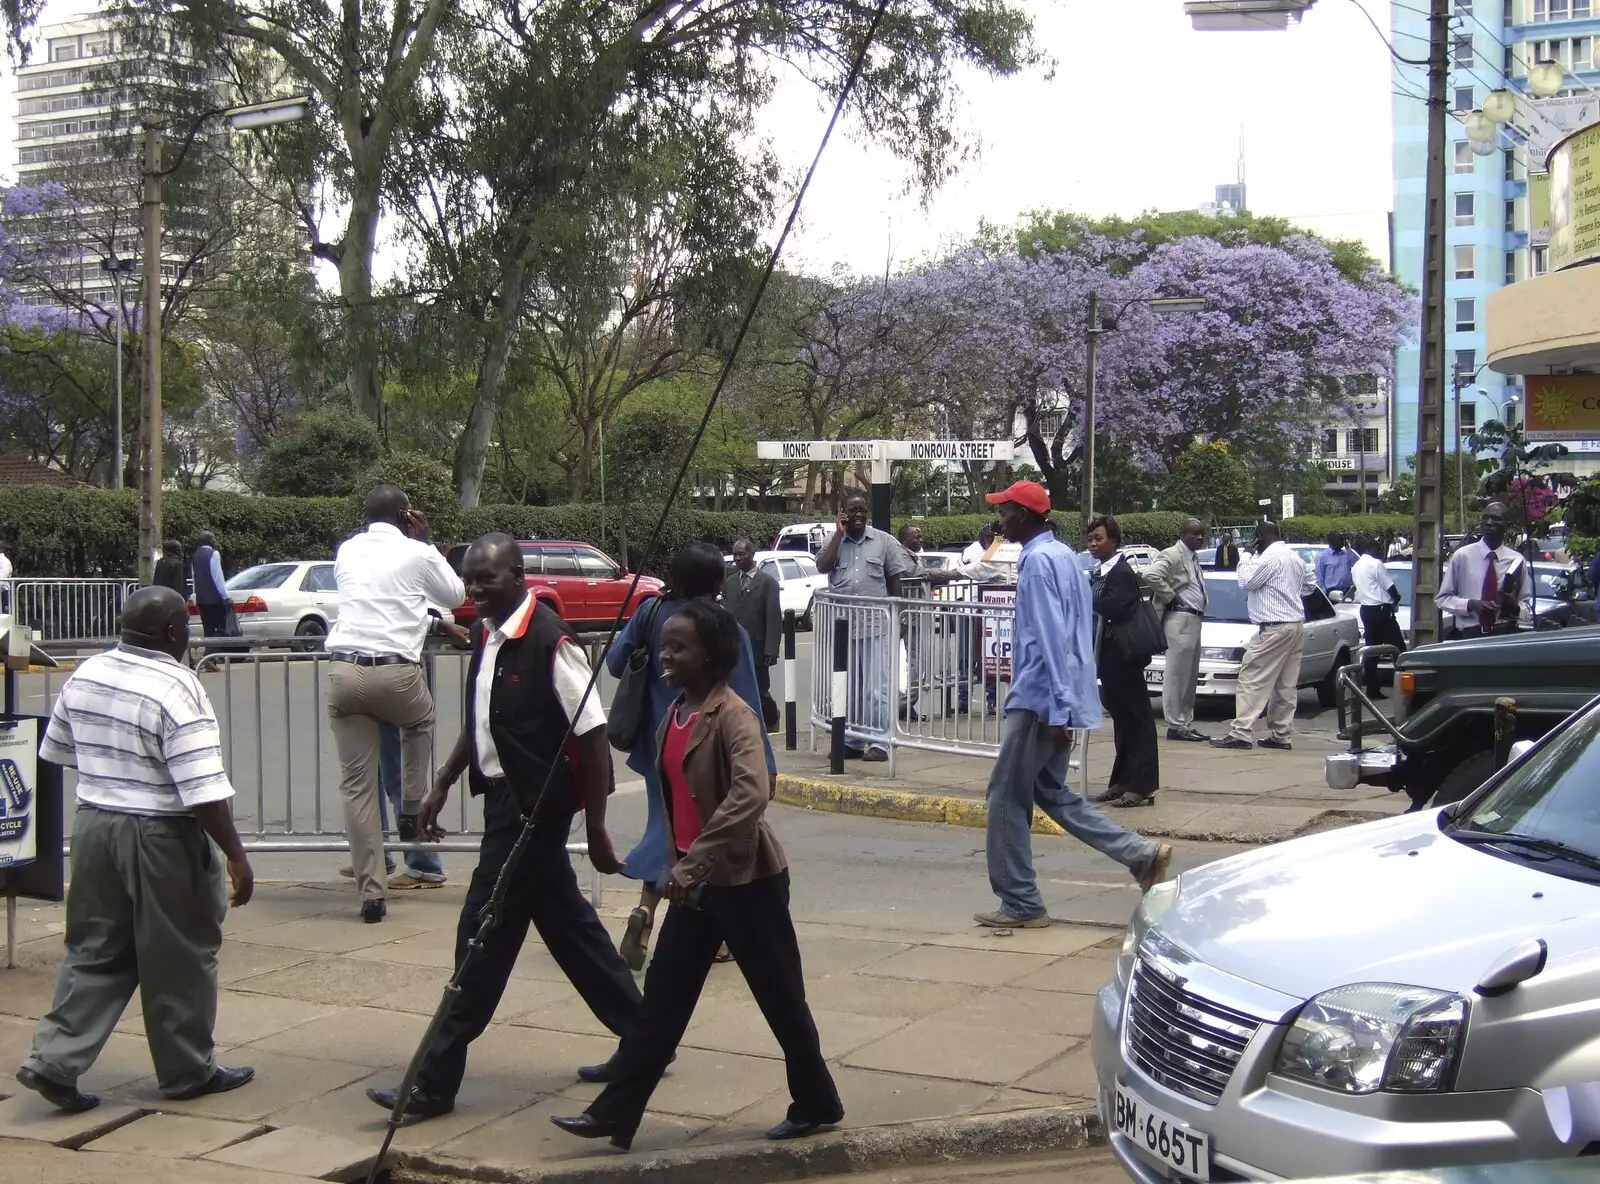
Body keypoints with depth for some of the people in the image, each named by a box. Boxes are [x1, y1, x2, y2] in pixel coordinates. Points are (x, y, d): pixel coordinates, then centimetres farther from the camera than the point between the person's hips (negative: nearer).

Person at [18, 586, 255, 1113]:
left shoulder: (86, 674, 4)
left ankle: (55, 1059, 8)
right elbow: (203, 790, -22)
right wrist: (235, 855, -17)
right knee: (179, 959, 7)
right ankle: (188, 1071, 18)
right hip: (159, 837, -7)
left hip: (93, 824, 7)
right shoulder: (176, 689, -19)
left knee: (95, 951, 15)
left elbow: (56, 751, 17)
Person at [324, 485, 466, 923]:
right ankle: (411, 813, 30)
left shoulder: (347, 551, 13)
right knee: (421, 722, 34)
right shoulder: (417, 554, 2)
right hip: (395, 672, -3)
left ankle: (371, 892, 5)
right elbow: (455, 594, 19)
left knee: (357, 785, 5)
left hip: (343, 671, 3)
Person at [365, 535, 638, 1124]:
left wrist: (595, 827, -16)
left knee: (485, 933, -4)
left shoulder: (551, 642, -18)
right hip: (505, 796, 9)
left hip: (536, 804, -9)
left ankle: (436, 1083, 4)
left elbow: (593, 736, -17)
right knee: (567, 922, 17)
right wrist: (442, 785, 18)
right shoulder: (485, 635, 7)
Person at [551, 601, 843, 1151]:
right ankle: (615, 1112, 11)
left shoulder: (732, 714, -19)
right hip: (695, 881, 8)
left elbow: (750, 795, -33)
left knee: (779, 997, 6)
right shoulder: (673, 715, 7)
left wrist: (693, 862, -36)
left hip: (745, 879, -8)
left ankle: (817, 1105, 23)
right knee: (663, 996, 8)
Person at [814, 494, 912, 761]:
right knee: (847, 687, 8)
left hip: (876, 625, -2)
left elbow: (895, 578, 9)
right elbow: (822, 566, -10)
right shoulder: (834, 540, 7)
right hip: (842, 625, 2)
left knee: (876, 687, -5)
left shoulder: (884, 541, 4)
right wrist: (839, 533, -8)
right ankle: (851, 741, 16)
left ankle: (879, 742, -4)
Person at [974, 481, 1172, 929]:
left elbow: (1052, 639, -21)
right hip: (1054, 700, 10)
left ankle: (1020, 904, 5)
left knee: (1007, 796, -1)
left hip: (1039, 700, -10)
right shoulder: (1063, 555, 14)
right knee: (1051, 792, 16)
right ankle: (1142, 855, 11)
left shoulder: (1038, 561, -15)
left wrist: (1058, 711, -23)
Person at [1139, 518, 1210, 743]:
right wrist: (1171, 597, -17)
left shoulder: (1193, 559, 19)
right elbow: (1150, 575, -26)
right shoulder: (1172, 555, -10)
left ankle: (1186, 722, 18)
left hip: (1194, 620, 10)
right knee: (1177, 674, -7)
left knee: (1190, 676, 12)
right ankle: (1176, 725, -5)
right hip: (1180, 619, -10)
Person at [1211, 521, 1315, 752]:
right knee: (1286, 685, 10)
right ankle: (1281, 735, 11)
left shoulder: (1269, 557, -13)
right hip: (1296, 625, 10)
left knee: (1253, 681, -10)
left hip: (1275, 628, -10)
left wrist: (1246, 559, 2)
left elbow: (1246, 582, -11)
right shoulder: (1295, 557, 16)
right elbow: (1310, 582, 27)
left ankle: (1241, 733, -14)